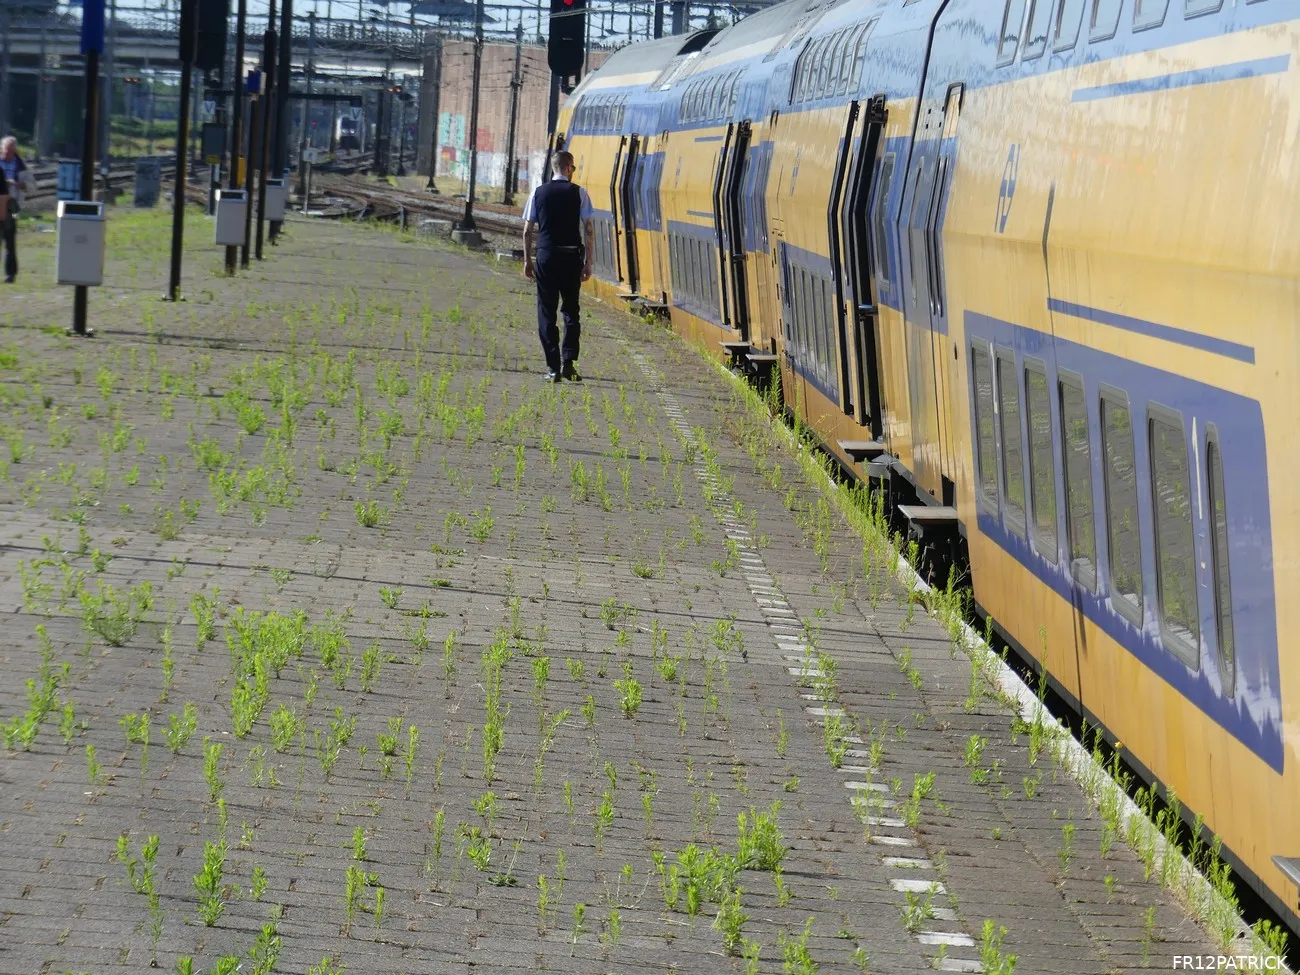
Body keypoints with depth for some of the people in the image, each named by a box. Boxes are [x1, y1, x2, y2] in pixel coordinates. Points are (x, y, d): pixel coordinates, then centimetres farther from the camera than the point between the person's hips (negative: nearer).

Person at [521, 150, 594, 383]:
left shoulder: (538, 193, 3)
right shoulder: (579, 193, -1)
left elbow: (528, 230, 3)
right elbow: (589, 230, -4)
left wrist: (527, 260, 11)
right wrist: (588, 262, 1)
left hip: (546, 255, 0)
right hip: (571, 256, 0)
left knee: (547, 312, 6)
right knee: (571, 311, 12)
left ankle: (553, 368, 1)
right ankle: (568, 361, -1)